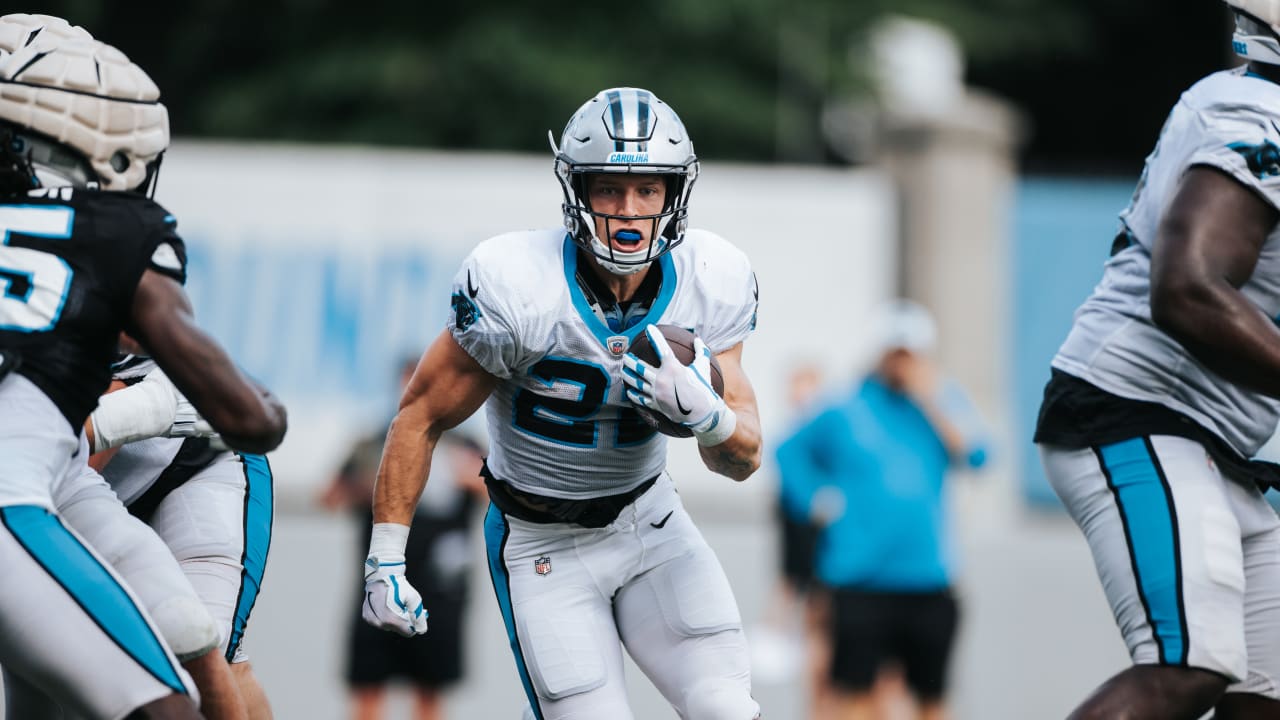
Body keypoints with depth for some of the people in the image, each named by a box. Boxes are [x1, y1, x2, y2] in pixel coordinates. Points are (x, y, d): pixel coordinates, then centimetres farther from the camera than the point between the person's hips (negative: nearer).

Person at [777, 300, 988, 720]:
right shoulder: (846, 409, 3)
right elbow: (790, 452, 14)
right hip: (860, 578, -2)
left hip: (928, 577, 2)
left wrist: (932, 402, -11)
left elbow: (975, 456, -6)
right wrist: (817, 503, 2)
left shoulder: (943, 400, 9)